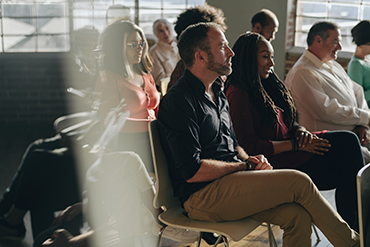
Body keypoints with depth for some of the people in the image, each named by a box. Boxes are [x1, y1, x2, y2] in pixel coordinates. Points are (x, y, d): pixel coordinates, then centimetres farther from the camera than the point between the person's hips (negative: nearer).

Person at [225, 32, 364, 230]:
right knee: (346, 171, -17)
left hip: (289, 150, 9)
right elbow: (249, 146, -17)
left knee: (348, 140, -11)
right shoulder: (239, 94, -12)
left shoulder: (266, 86, 17)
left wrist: (301, 131, -4)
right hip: (277, 162, -9)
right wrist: (295, 145, -16)